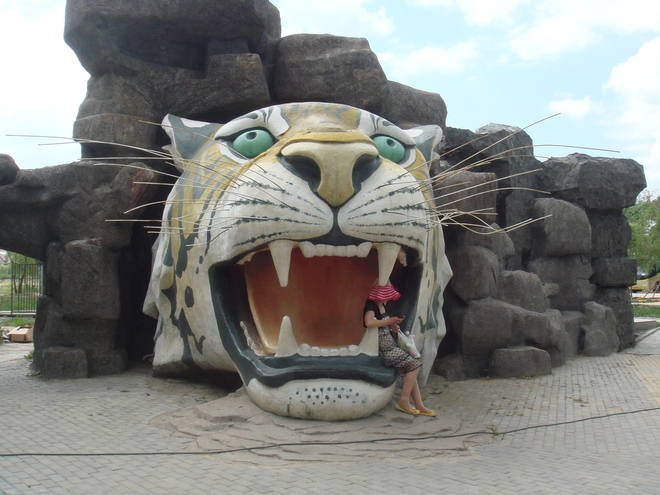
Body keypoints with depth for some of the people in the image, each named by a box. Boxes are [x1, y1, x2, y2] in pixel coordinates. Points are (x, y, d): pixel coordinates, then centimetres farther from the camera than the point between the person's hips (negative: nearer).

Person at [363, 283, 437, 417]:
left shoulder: (382, 305, 14)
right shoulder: (371, 306, -16)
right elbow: (368, 322, -37)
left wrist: (392, 326, 8)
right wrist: (389, 321, -26)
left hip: (390, 344, 9)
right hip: (383, 347, -9)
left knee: (410, 370, 3)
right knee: (413, 365, -12)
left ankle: (419, 406, 4)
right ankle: (403, 401, -5)